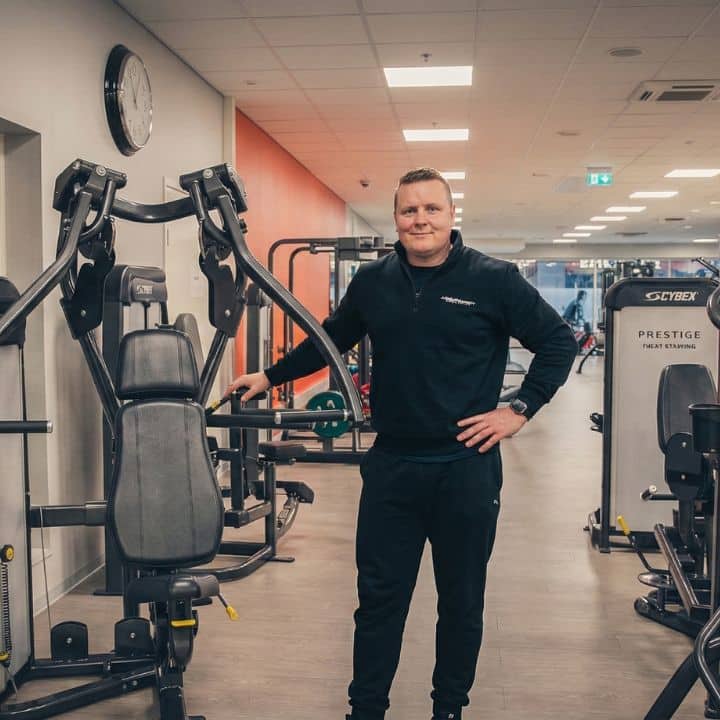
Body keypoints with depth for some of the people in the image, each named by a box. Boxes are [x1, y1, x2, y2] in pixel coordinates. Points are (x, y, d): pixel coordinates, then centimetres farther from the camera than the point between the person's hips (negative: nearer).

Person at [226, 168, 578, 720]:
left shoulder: (494, 279, -7)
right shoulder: (372, 282, 4)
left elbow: (559, 342, -1)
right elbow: (329, 341, 18)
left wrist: (519, 410, -7)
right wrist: (270, 377, 18)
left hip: (465, 466, -2)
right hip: (391, 465, 3)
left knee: (461, 599, 13)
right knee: (379, 596, 11)